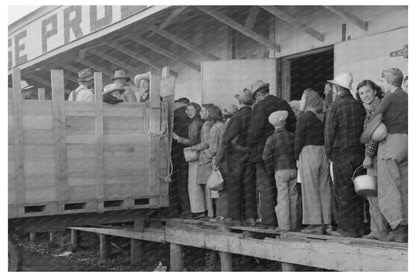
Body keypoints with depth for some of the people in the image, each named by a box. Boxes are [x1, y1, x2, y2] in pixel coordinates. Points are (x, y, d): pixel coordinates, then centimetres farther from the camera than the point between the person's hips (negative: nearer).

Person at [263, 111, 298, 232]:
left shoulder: (271, 139, -5)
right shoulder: (292, 136, 4)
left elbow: (266, 156, -9)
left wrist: (274, 168, 3)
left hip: (281, 171, -3)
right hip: (293, 169, 3)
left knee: (283, 198, -2)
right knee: (293, 197, 8)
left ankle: (284, 225, -3)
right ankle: (293, 224, 12)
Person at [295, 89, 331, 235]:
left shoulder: (303, 118, -6)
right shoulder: (323, 117, 10)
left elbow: (298, 139, -7)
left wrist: (297, 156, 4)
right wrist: (326, 153, 13)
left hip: (308, 152, -6)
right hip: (324, 152, 6)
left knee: (310, 189, -1)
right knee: (324, 189, 9)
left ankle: (315, 223, -2)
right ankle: (326, 222, 12)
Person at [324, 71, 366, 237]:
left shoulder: (336, 106, -8)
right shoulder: (359, 106, 7)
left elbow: (329, 131, -8)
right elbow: (364, 129, 8)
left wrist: (328, 153, 2)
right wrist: (362, 149, 13)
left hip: (341, 153, -5)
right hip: (359, 152, 6)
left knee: (343, 192, 0)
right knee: (356, 191, 10)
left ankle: (347, 228, 1)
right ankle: (359, 227, 15)